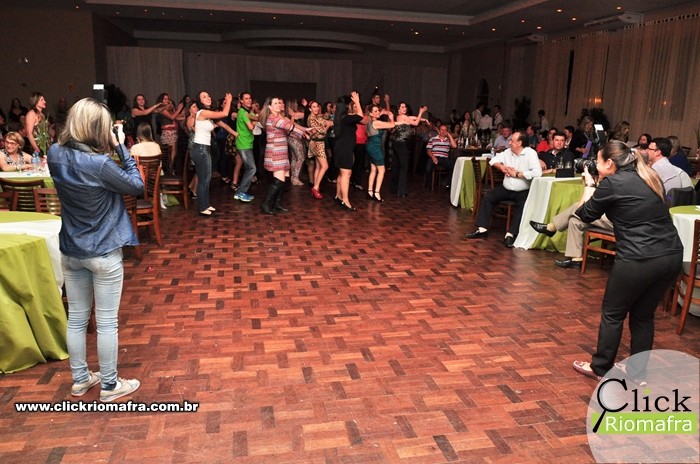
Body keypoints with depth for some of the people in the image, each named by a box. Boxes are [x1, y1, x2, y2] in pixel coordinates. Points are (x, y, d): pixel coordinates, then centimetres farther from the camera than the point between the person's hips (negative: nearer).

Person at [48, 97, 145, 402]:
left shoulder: (56, 156, -4)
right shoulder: (100, 164, -24)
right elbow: (136, 185, -11)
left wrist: (112, 148, -1)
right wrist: (121, 146, -10)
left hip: (70, 251, 6)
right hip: (104, 253, -6)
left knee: (76, 318, 17)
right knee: (107, 322, 7)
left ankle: (80, 379, 32)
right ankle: (110, 385, 20)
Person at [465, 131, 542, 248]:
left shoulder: (530, 153, -14)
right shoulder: (508, 152, 4)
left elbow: (537, 172, -27)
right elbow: (493, 160, 15)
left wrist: (517, 174, -19)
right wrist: (502, 167, -6)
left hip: (523, 191, -6)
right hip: (506, 188, 6)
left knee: (522, 206, -33)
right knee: (488, 197, -9)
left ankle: (510, 235, -31)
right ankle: (482, 229, -8)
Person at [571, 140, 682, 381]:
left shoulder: (612, 183, -7)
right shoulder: (647, 178, 14)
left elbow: (585, 214, 6)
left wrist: (589, 185, 18)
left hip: (639, 260, -7)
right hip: (672, 255, 7)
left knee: (612, 314, 12)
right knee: (643, 316, 20)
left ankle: (600, 368, 24)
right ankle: (637, 373, 29)